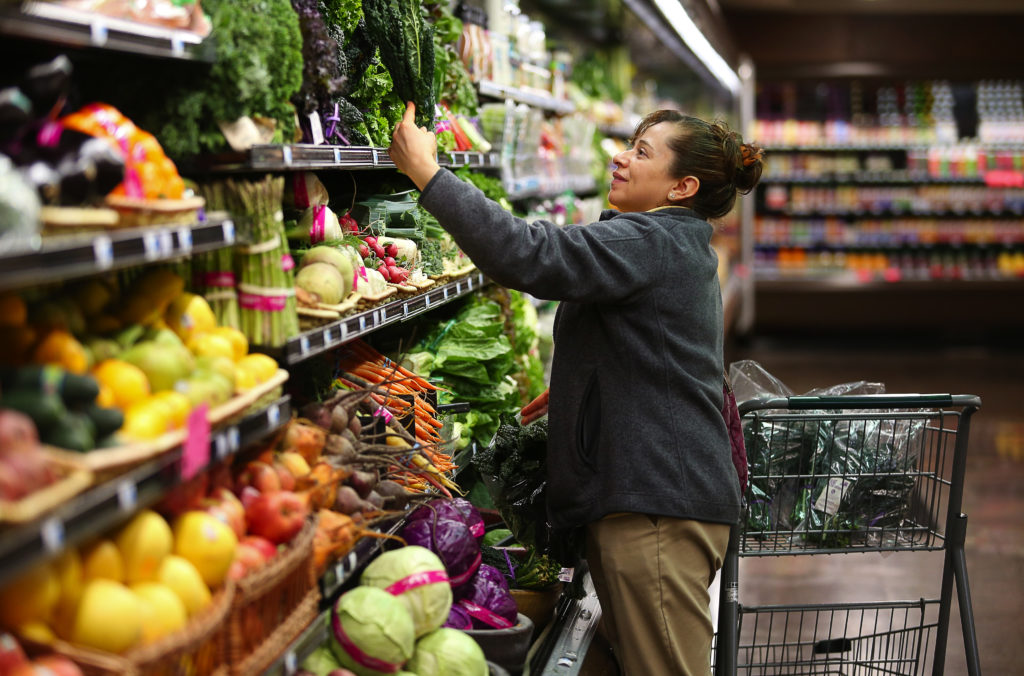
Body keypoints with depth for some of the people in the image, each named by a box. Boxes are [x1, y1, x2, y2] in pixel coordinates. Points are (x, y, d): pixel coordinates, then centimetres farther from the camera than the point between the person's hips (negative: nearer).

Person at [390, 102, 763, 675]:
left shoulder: (650, 243, -15)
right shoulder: (682, 247, 19)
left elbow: (526, 255, -27)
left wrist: (427, 172, -22)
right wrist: (574, 388, 23)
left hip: (658, 503, -11)